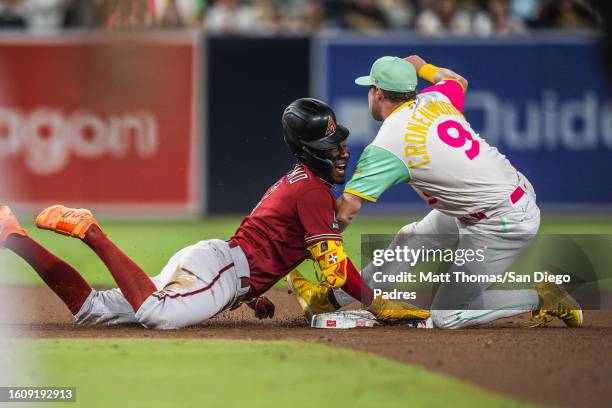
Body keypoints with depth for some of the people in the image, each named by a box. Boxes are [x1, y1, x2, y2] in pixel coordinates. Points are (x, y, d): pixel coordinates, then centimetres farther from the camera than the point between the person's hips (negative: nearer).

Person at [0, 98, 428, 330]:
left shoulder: (292, 181, 26)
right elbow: (333, 263, -13)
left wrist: (255, 293, 31)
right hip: (223, 265, -10)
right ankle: (91, 233, -26)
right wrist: (380, 305, -11)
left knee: (94, 309, 3)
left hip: (208, 259, 10)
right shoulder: (314, 190, -6)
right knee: (159, 314, -39)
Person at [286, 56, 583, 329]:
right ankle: (333, 299, 31)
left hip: (502, 225, -9)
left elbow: (347, 208, -21)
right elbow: (457, 80, 26)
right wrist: (420, 66, 42)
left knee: (446, 316, 0)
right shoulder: (434, 99, 1)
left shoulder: (388, 145, -18)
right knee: (410, 239, 22)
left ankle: (542, 297, 3)